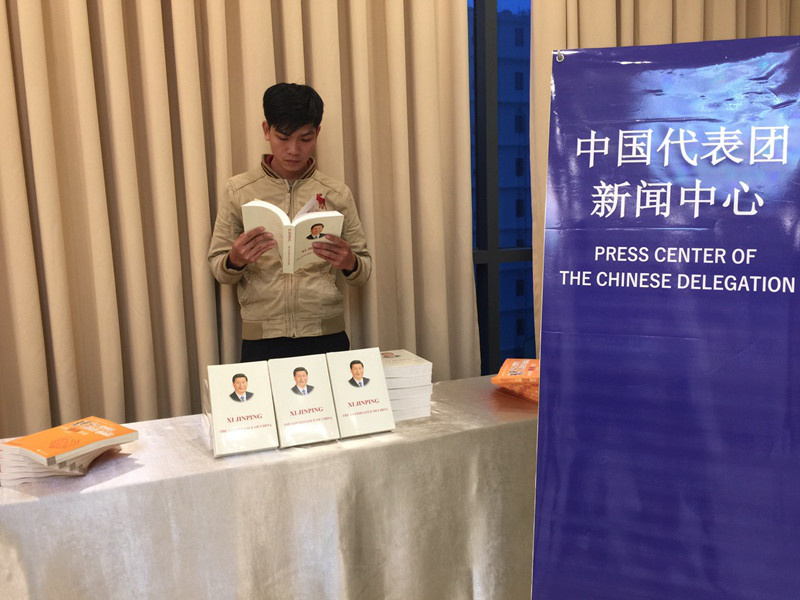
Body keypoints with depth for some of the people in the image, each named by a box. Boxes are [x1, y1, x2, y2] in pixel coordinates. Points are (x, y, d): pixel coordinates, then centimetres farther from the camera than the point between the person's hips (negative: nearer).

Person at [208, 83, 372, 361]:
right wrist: (235, 260, -17)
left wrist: (350, 263, -17)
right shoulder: (238, 190, 2)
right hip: (261, 340, 0)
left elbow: (364, 270, 6)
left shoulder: (337, 194, 3)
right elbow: (217, 268, 5)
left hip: (326, 337, 1)